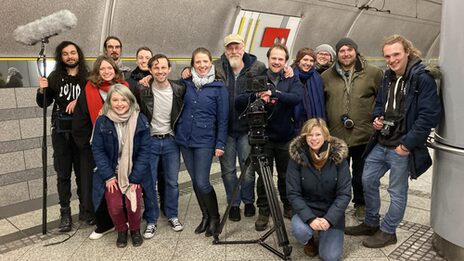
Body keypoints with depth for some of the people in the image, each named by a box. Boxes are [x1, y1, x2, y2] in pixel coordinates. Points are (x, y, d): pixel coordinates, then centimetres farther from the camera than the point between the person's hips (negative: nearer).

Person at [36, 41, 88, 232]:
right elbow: (43, 104, 9)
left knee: (82, 172, 6)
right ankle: (65, 213, 15)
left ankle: (84, 208, 22)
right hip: (61, 132, 2)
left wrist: (79, 101, -16)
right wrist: (42, 90, -10)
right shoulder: (55, 77, 4)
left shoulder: (88, 77, -2)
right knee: (63, 174, 6)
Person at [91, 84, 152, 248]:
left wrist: (135, 177, -12)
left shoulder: (140, 120, -10)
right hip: (112, 172, 1)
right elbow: (97, 150, -4)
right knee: (114, 205, -15)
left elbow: (144, 150, -8)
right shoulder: (102, 121, -8)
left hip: (134, 172, 0)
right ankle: (121, 231, 19)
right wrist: (108, 176, -11)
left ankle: (135, 230, 17)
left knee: (133, 204, -17)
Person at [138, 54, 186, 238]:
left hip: (171, 141, 1)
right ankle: (151, 220, 20)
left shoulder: (179, 89, -5)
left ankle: (172, 216, 28)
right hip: (150, 141, -1)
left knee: (172, 182, 10)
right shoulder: (143, 91, -8)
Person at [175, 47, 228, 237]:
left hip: (205, 141, -4)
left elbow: (222, 119, -3)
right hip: (185, 139, 4)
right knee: (195, 181, 11)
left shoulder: (219, 87, -3)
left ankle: (214, 218, 14)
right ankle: (205, 216, 27)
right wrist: (177, 131, 4)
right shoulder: (186, 84, 6)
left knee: (202, 182, -7)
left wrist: (220, 144, -7)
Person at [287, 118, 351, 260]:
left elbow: (345, 194, -13)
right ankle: (309, 240, 8)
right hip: (306, 209, 0)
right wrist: (310, 218, -27)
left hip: (331, 211, 1)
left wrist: (329, 219, -24)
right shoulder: (297, 156, -15)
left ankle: (323, 233, 23)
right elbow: (293, 194, -14)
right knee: (300, 231, -31)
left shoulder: (338, 156, -14)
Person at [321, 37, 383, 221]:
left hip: (364, 135, -1)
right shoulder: (327, 76, 5)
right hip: (336, 135, 1)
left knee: (361, 175, 13)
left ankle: (361, 204, 33)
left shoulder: (373, 73, -1)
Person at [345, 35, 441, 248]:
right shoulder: (388, 77, 10)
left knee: (397, 191, 7)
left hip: (402, 147, -8)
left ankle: (387, 232, 25)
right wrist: (377, 118, 1)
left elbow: (429, 116, -20)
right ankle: (371, 223, 33)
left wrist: (407, 145, -20)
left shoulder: (422, 79, -15)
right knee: (368, 180, 15)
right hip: (380, 144, 8)